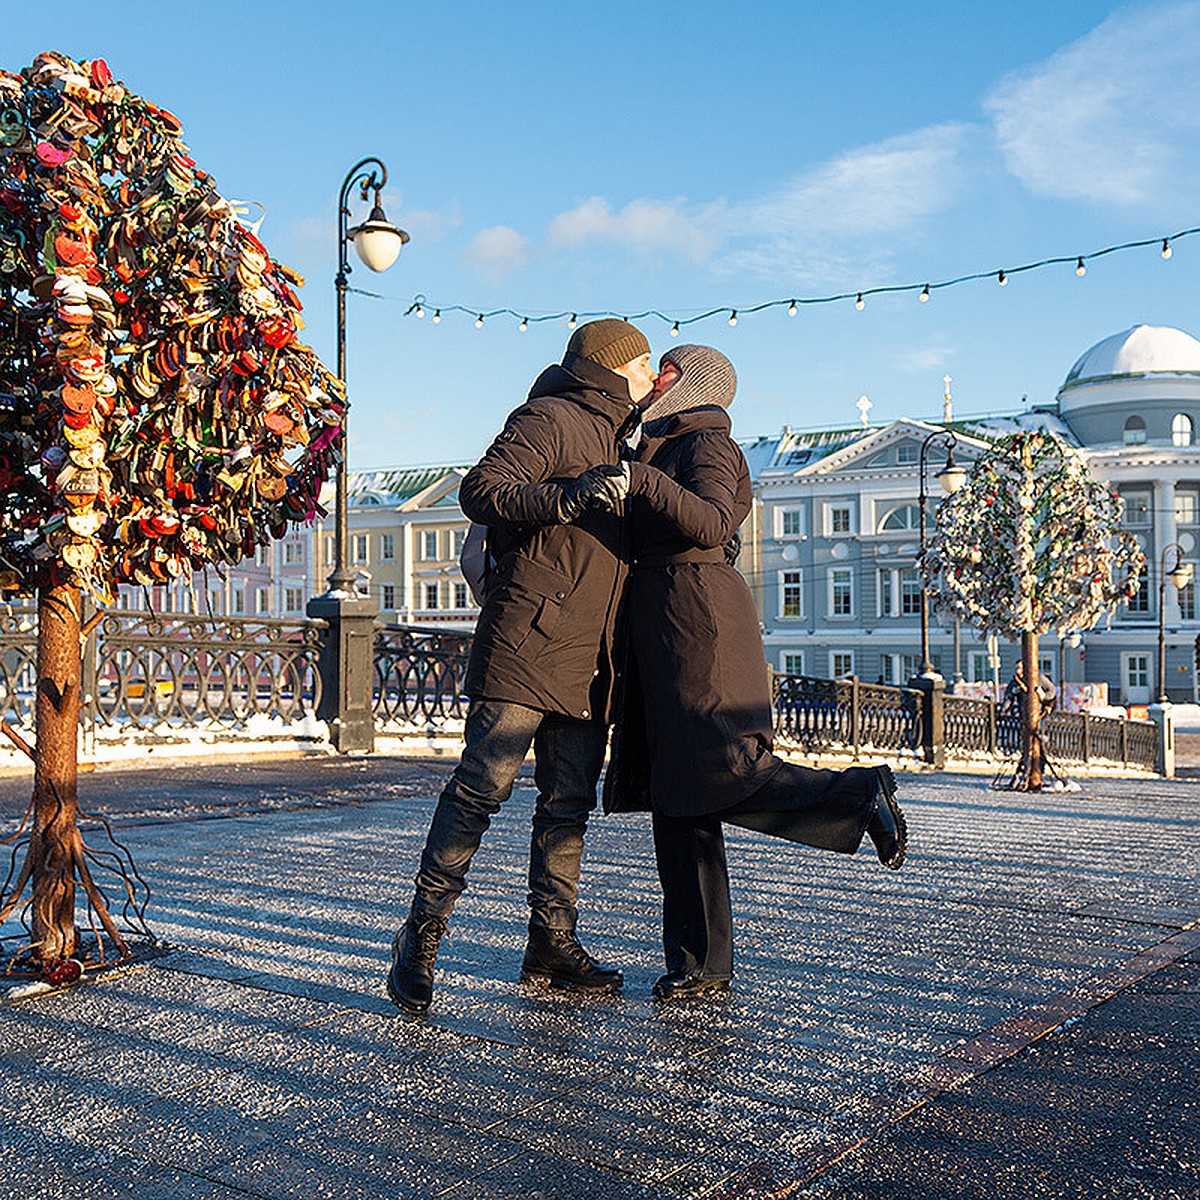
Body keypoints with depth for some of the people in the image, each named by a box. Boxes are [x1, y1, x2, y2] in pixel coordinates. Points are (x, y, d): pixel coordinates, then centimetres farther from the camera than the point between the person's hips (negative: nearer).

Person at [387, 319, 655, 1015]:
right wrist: (571, 495, -27)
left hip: (587, 663, 9)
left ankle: (552, 945, 16)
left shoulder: (614, 442, 26)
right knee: (483, 787, -9)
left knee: (570, 802, 8)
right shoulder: (549, 419, -2)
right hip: (526, 645, -8)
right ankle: (421, 937, 1)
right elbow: (481, 491, -17)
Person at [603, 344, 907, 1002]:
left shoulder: (708, 442, -2)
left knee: (718, 772, -17)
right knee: (674, 796, 3)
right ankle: (701, 961, 6)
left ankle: (857, 794, 0)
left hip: (695, 609, -9)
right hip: (657, 618, 9)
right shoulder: (660, 447, 26)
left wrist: (643, 481, -27)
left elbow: (712, 524, -19)